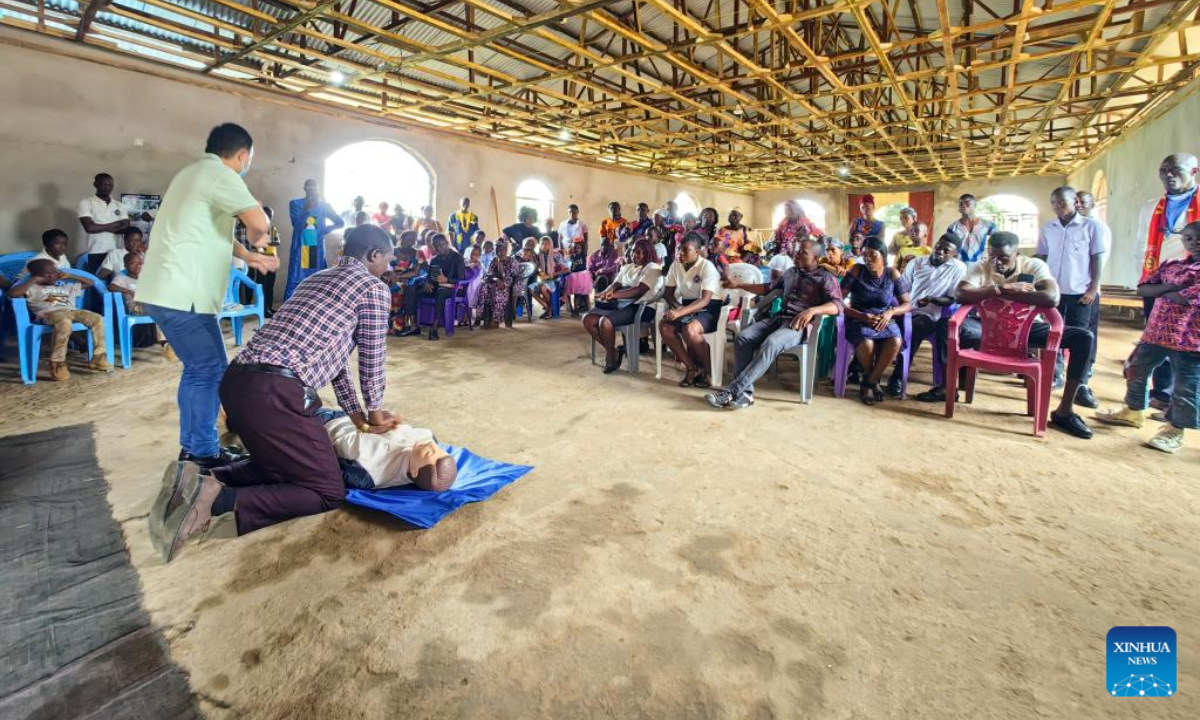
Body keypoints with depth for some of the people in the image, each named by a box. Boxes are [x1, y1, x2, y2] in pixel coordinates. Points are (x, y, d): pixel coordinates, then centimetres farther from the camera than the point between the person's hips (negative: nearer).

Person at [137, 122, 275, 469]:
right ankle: (205, 454, 6)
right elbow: (259, 224, -23)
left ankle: (191, 447, 25)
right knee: (210, 371, -3)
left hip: (166, 290, 10)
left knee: (197, 369, 16)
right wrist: (257, 239, -1)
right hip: (182, 294, -10)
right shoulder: (220, 174, -11)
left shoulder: (193, 173, 21)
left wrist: (249, 256, 29)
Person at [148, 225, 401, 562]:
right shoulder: (373, 287, 2)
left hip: (237, 381, 9)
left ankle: (201, 481, 8)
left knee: (280, 464, 30)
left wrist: (356, 414, 29)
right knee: (329, 492, 2)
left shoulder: (317, 279, 28)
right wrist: (374, 411, 22)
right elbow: (372, 359, 5)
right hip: (273, 392, -9)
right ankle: (218, 500, -12)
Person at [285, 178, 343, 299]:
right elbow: (297, 224, -11)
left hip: (317, 250, 2)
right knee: (294, 284, -5)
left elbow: (341, 222, 10)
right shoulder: (295, 204, 2)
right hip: (300, 250, -2)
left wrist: (325, 229, -2)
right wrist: (306, 209, -22)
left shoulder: (324, 205, 8)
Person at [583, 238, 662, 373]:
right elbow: (616, 285, 13)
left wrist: (614, 295, -27)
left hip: (640, 307, -8)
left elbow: (640, 290, -16)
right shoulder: (627, 267, 24)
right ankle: (614, 350, 0)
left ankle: (611, 356, -7)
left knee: (605, 321, -31)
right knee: (588, 319, -13)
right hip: (619, 304, 8)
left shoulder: (653, 268, -1)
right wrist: (609, 292, -14)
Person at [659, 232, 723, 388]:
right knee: (664, 326, -22)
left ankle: (708, 370, -12)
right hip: (687, 306, 6)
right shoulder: (675, 266, 2)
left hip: (709, 308, -6)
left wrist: (680, 312, -37)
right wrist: (678, 308, -15)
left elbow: (705, 300, -26)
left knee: (689, 329, -36)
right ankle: (692, 368, -11)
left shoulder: (707, 267, -17)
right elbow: (668, 293, 7)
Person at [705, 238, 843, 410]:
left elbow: (837, 306, -11)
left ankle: (731, 390, -38)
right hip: (779, 318, 7)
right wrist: (738, 285, 28)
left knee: (770, 344, -36)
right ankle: (745, 392, -28)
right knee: (743, 337, -21)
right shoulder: (791, 272, 24)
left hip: (800, 324, -6)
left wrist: (812, 310, -31)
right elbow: (768, 287, 35)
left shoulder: (826, 278, 3)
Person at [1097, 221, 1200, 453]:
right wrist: (1169, 287, -15)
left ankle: (1175, 430, 18)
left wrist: (1160, 291, -5)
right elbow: (1142, 289, 2)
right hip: (1155, 332, 6)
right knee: (1136, 370, 17)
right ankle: (1133, 411, 36)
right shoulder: (1170, 266, 9)